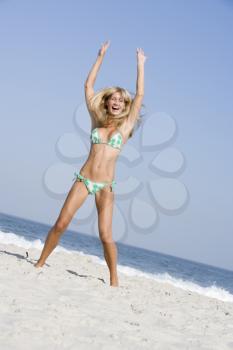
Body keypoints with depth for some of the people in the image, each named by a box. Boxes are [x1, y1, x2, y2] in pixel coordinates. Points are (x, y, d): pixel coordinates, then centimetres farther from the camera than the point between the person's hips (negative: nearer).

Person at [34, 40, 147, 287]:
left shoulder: (126, 125, 5)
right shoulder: (97, 119, 10)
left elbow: (140, 95, 3)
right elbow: (88, 86, 12)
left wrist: (140, 64, 7)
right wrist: (100, 57, 13)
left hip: (105, 187, -2)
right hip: (83, 180, 2)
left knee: (106, 236, -8)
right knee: (60, 224, -5)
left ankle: (114, 280, 6)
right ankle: (40, 264, 10)